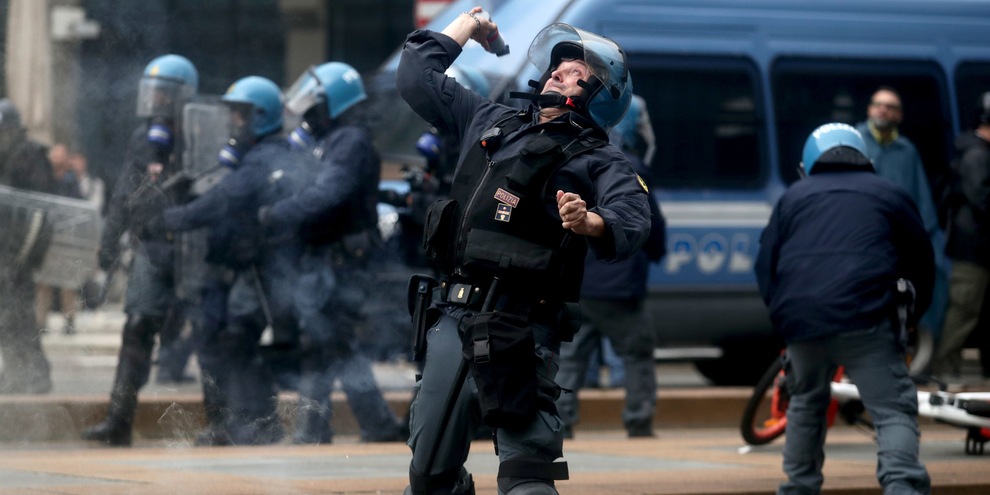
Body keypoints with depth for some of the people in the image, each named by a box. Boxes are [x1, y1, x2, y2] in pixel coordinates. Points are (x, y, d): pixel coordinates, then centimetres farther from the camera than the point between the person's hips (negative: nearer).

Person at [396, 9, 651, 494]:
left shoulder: (598, 159, 5)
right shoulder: (491, 122, 23)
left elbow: (633, 218, -15)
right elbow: (416, 78, 32)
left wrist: (590, 223, -35)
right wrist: (461, 30, 35)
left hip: (521, 327, -6)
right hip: (452, 316, 6)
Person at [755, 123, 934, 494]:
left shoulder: (793, 196, 22)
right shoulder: (890, 195, 17)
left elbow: (766, 265, 20)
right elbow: (922, 264, 22)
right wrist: (913, 313, 37)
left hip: (799, 321, 3)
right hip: (864, 321, -3)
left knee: (806, 404, 25)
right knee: (894, 412, -5)